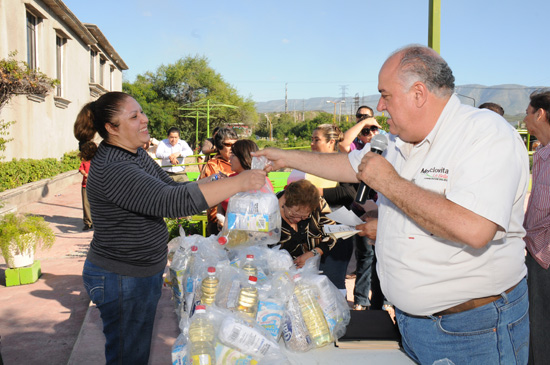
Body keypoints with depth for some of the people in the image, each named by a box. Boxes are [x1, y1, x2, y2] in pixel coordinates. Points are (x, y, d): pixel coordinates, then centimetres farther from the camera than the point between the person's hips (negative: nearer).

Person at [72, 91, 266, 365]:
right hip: (121, 280, -9)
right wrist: (239, 183, -33)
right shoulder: (112, 170, -27)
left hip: (143, 272, 9)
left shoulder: (135, 154, 5)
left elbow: (171, 187, 11)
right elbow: (172, 201, -35)